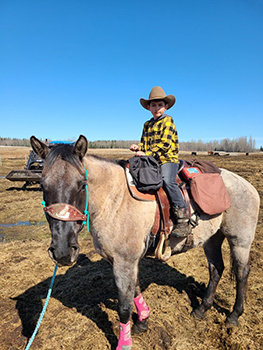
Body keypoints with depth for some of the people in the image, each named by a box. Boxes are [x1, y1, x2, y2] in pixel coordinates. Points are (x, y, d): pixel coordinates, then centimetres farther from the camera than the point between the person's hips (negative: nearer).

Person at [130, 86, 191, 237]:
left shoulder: (168, 120, -1)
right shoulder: (147, 124, 19)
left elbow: (164, 143, -12)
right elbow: (145, 143, 25)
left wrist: (147, 153, -18)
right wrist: (138, 148, 2)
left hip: (168, 159, -7)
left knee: (167, 181, -31)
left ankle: (183, 217, -25)